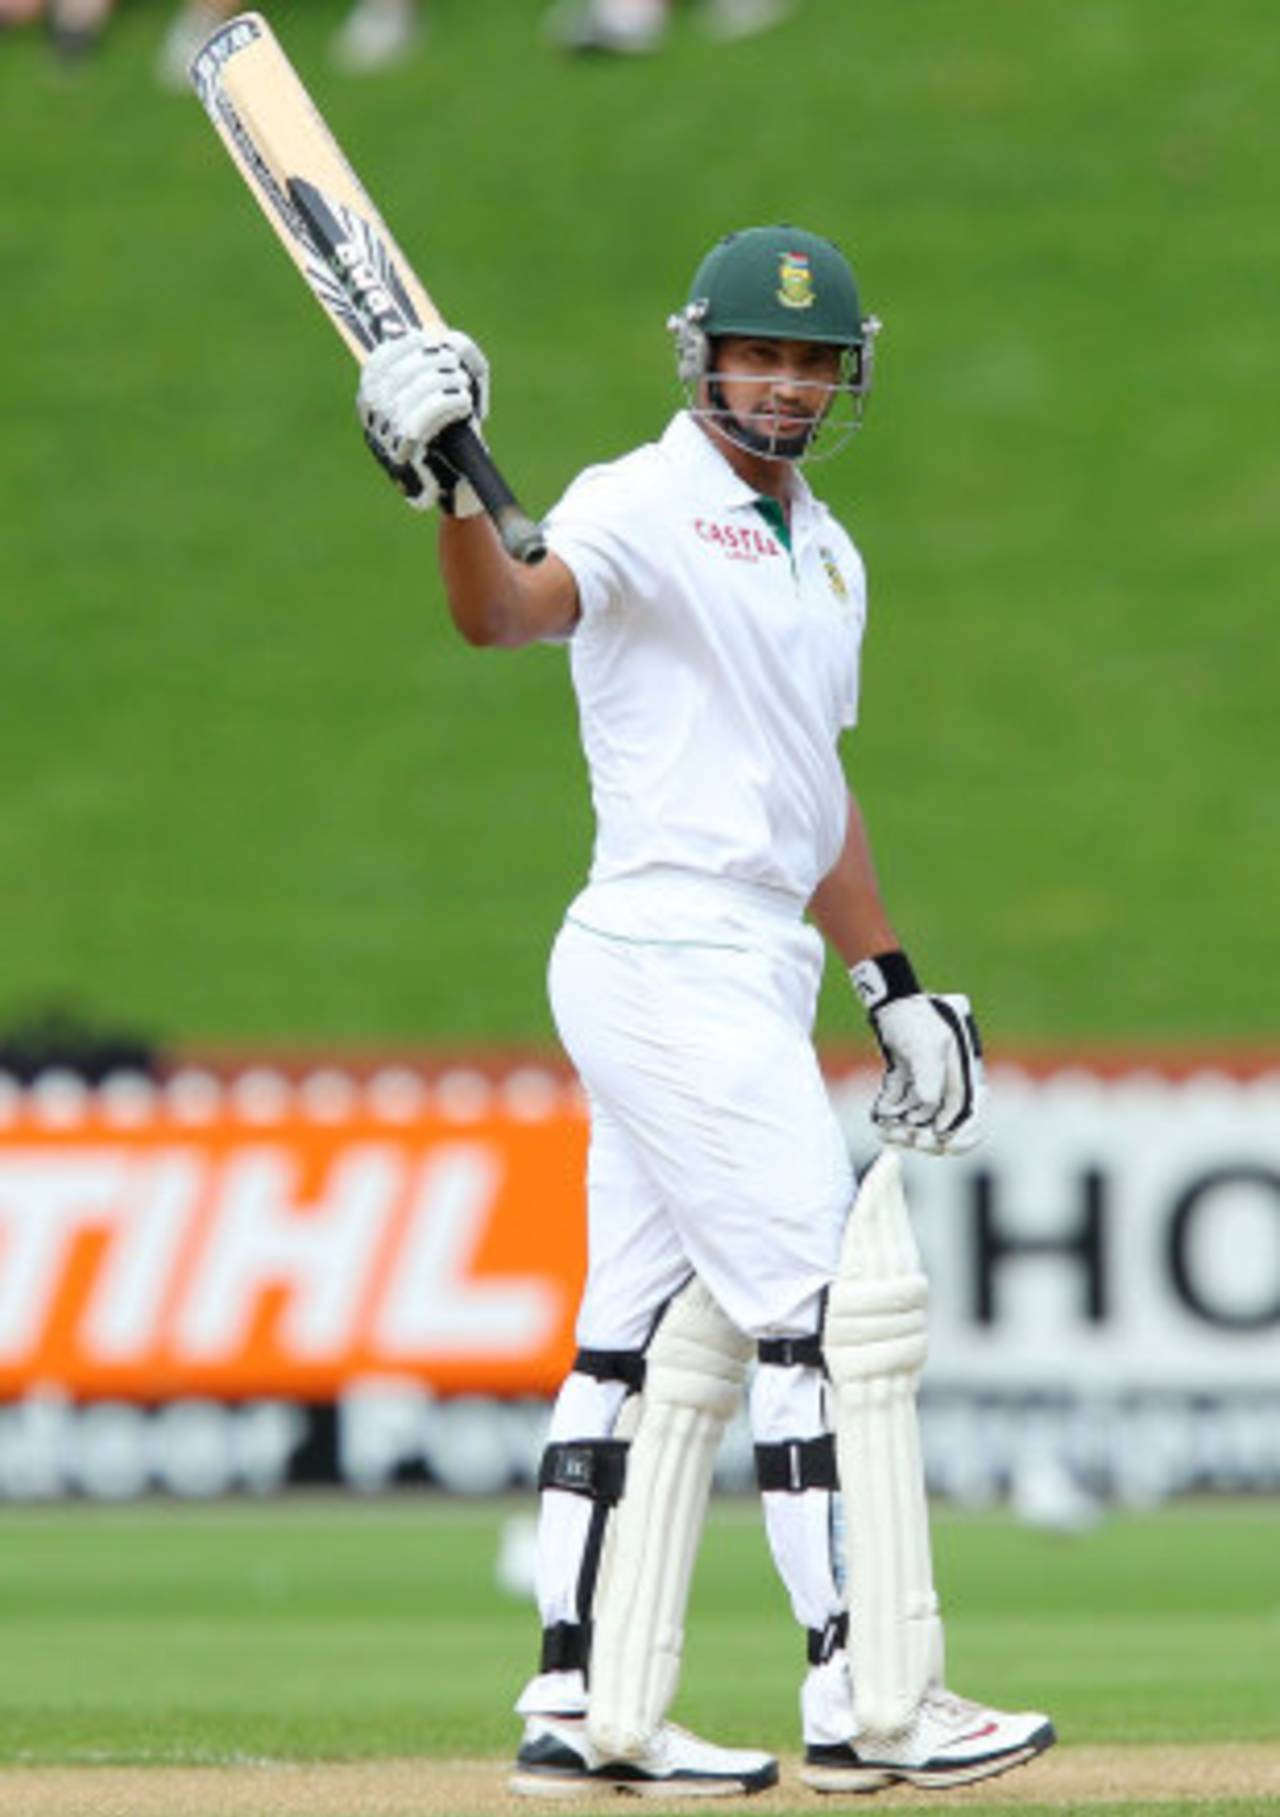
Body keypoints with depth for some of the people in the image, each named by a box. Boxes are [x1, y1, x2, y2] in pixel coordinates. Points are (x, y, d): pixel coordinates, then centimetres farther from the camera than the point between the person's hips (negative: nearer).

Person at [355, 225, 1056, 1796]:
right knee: (833, 1309, -12)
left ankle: (585, 1713, 12)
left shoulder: (823, 554, 19)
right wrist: (449, 497, -48)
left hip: (751, 973, 9)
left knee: (668, 1344, 9)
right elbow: (514, 611, -29)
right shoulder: (643, 506, -8)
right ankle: (862, 1703, -12)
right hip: (669, 952, -9)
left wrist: (892, 983, 22)